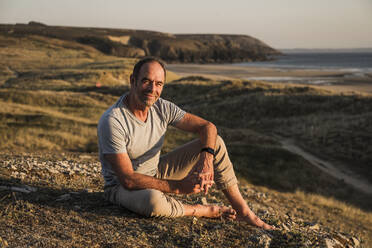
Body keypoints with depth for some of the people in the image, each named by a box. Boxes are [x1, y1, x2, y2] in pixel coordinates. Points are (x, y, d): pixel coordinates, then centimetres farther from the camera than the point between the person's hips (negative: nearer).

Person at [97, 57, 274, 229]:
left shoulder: (162, 108, -9)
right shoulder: (112, 122, -27)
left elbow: (207, 127, -6)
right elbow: (128, 180, -29)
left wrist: (206, 159, -27)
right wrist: (179, 187, -31)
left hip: (157, 174, 6)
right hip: (122, 187, -6)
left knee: (215, 143, -6)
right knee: (153, 200, -43)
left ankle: (243, 212, -1)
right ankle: (204, 211, -11)